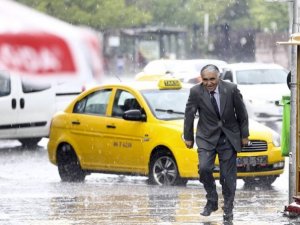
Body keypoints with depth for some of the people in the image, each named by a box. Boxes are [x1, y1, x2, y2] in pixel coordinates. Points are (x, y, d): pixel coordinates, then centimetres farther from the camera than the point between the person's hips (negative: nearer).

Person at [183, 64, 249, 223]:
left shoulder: (231, 89, -10)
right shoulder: (196, 92, -11)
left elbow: (241, 113, 0)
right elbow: (189, 115, 0)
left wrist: (244, 135, 4)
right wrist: (188, 137, 5)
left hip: (229, 137, 0)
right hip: (207, 137, 0)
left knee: (228, 175, 1)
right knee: (204, 168, -18)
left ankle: (228, 210, 16)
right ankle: (211, 201, 4)